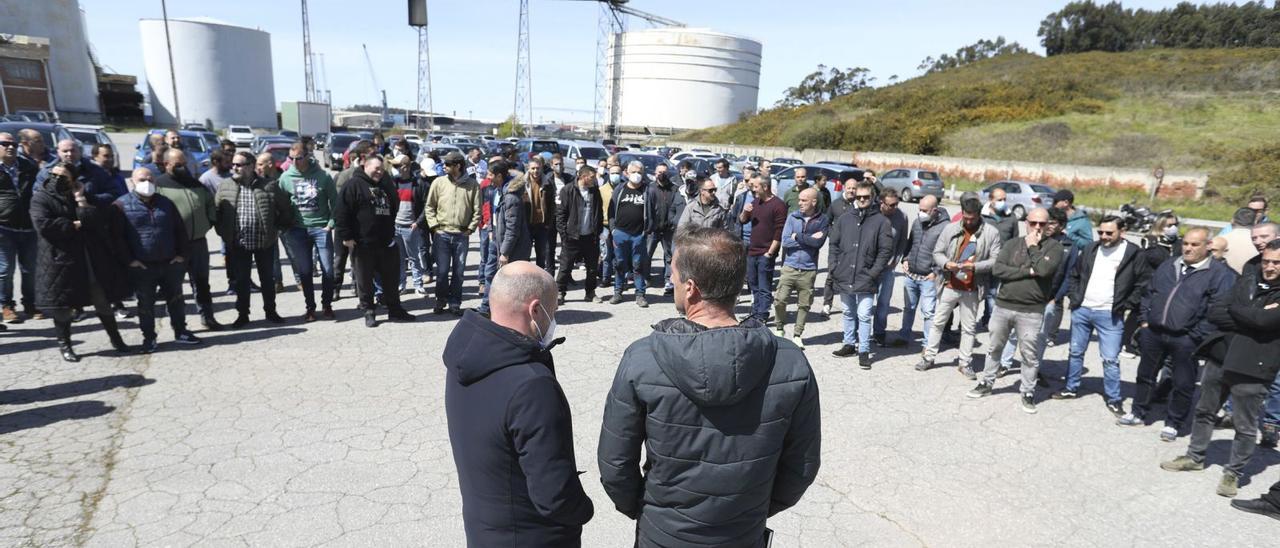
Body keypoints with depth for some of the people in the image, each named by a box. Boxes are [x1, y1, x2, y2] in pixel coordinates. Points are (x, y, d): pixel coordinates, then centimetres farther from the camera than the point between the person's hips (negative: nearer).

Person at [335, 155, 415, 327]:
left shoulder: (385, 186, 14)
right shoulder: (354, 185, -7)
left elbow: (393, 209, 25)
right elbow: (341, 212, -12)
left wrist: (391, 234, 20)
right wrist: (346, 236, -15)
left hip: (386, 242, 6)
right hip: (363, 244, -6)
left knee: (391, 277, 11)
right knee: (365, 280, 4)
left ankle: (395, 310, 21)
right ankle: (369, 312, 16)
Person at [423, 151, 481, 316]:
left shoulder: (472, 184, -1)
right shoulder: (439, 182, 2)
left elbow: (477, 210, 2)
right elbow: (429, 207, 7)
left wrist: (470, 228, -4)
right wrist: (434, 226, -2)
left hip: (462, 235, 0)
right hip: (442, 234, 0)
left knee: (458, 272, 6)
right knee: (442, 271, 2)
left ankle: (455, 303, 19)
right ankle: (440, 300, 22)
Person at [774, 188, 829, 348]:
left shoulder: (822, 220, -1)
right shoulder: (793, 217, 3)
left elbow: (819, 242, -15)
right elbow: (785, 242, -6)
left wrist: (797, 236, -10)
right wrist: (809, 239, -9)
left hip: (808, 270, -1)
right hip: (789, 267, 1)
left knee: (804, 304, 6)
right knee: (779, 300, -3)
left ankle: (797, 335, 21)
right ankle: (780, 329, 20)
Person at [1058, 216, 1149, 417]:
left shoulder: (1134, 254, -6)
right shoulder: (1091, 249, 6)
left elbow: (1143, 284, -4)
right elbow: (1075, 274, 16)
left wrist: (1125, 305, -9)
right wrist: (1073, 297, 6)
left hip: (1110, 315, -4)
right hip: (1082, 310, 4)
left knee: (1110, 359, -1)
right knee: (1076, 352, 14)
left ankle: (1114, 399, 13)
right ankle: (1071, 388, 28)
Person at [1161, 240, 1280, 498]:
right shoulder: (1244, 283, 9)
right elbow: (1213, 313, 1)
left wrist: (1234, 309, -5)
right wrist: (1251, 319, -11)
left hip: (1252, 368, -5)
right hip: (1219, 358, 5)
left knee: (1245, 426, 5)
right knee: (1204, 412, 16)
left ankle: (1233, 473, 20)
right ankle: (1195, 457, 31)